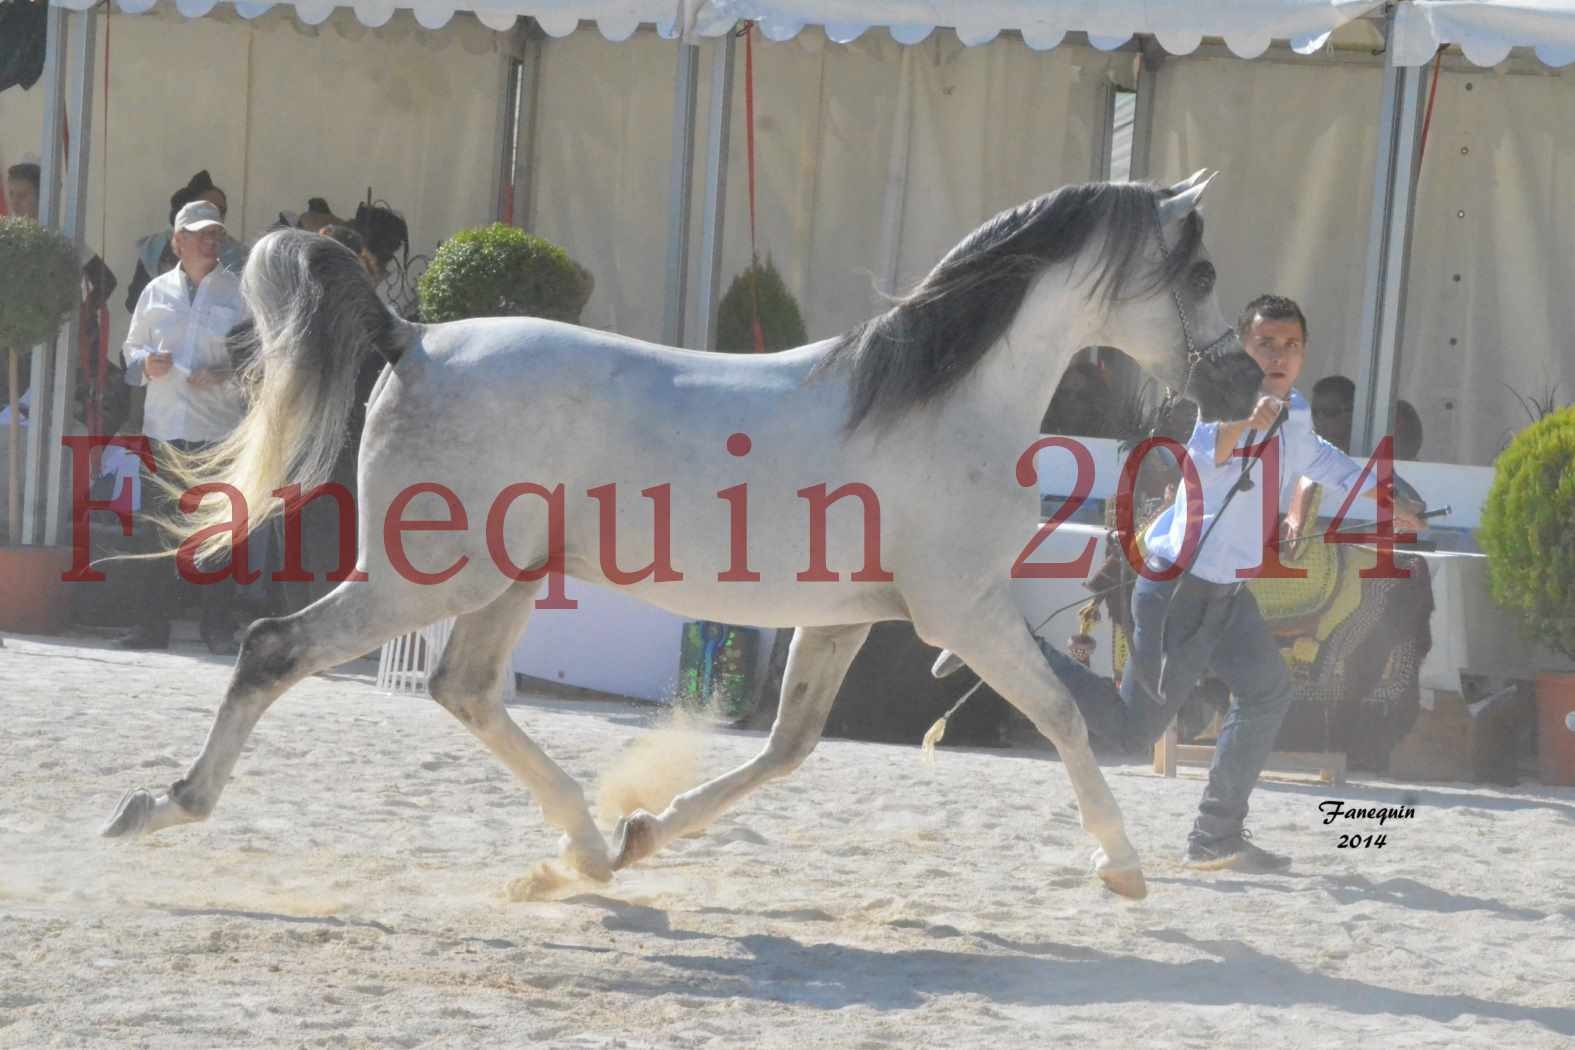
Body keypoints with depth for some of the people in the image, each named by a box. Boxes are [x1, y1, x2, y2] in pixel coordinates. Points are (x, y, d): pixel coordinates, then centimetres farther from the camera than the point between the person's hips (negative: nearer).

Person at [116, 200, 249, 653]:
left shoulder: (239, 292, 5)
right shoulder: (157, 292, 12)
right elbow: (132, 346, 20)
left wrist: (226, 375, -14)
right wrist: (146, 362, -2)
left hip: (217, 427, -2)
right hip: (163, 425, 2)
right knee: (157, 530, 1)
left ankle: (218, 627, 1)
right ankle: (155, 624, 7)